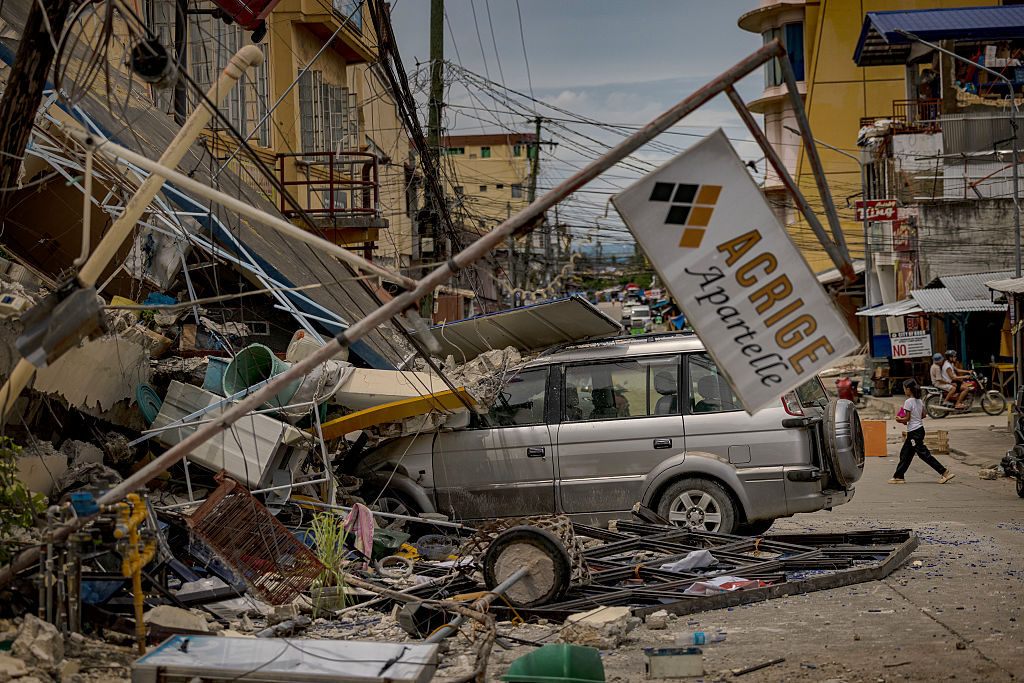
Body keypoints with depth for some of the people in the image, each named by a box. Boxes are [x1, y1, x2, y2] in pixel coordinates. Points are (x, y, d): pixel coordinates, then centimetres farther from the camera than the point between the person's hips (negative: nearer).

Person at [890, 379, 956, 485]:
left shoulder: (908, 402, -16)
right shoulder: (920, 401, 8)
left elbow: (907, 418, -17)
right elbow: (923, 415, 12)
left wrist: (900, 419, 1)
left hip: (914, 431, -9)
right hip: (920, 428, 9)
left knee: (923, 453, -7)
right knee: (905, 454, 13)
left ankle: (944, 472, -9)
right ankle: (898, 477, 17)